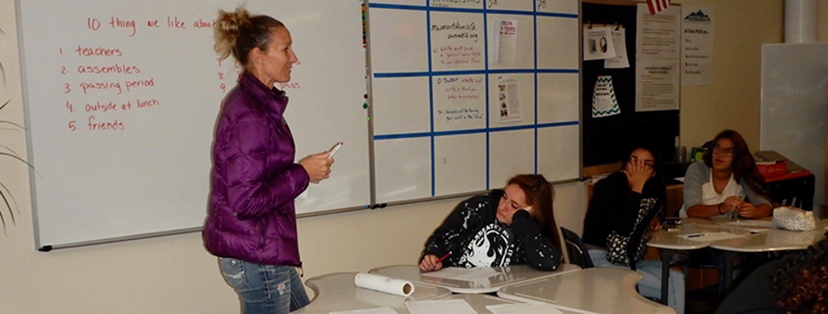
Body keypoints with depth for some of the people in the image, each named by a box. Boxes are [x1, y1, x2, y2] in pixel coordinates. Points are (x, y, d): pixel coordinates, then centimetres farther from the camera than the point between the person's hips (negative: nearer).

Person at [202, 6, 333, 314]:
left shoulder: (259, 103, 10)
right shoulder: (247, 115, -21)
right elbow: (246, 200, -24)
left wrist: (305, 170, 6)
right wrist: (303, 173, -15)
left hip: (266, 250, 10)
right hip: (255, 256, -10)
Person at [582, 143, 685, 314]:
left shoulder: (651, 190, 6)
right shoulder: (608, 187, -17)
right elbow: (624, 228, -30)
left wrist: (652, 220, 3)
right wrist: (636, 188, -25)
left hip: (628, 260, 8)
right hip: (599, 260, -8)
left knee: (676, 278, -9)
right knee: (665, 288, -17)